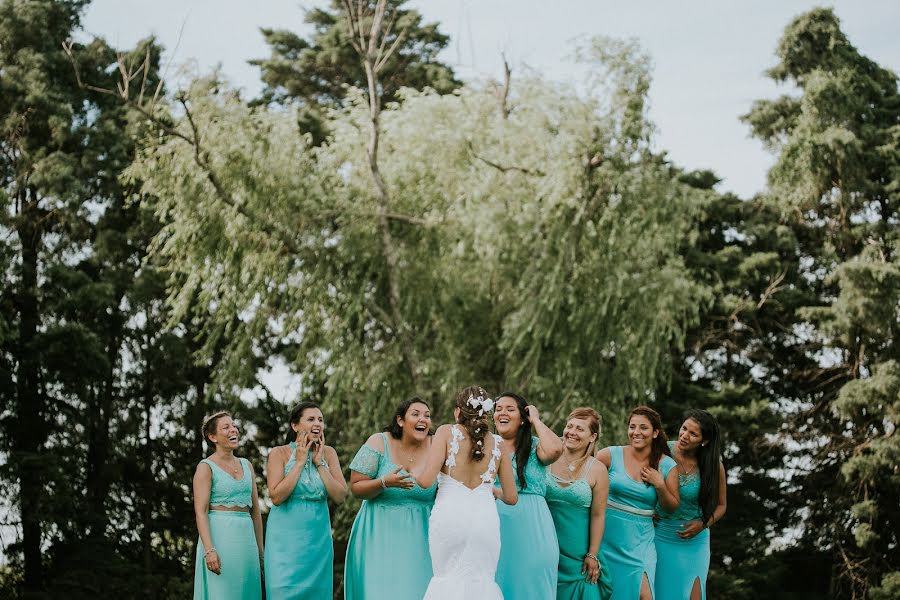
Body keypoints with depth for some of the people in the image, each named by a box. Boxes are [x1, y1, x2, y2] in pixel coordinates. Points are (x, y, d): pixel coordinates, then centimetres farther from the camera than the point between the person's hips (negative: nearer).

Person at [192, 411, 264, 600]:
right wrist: (209, 549, -22)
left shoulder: (246, 465, 15)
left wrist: (260, 548, 14)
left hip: (246, 536, 6)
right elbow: (200, 512, -11)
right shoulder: (206, 467, -3)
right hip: (220, 536, -6)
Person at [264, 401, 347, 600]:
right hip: (286, 536, -3)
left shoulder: (328, 453, 5)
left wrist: (319, 463, -8)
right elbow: (276, 497, -15)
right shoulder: (279, 453, -4)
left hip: (318, 536, 3)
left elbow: (340, 497, -3)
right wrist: (300, 462, -13)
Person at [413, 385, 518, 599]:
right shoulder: (497, 443, 9)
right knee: (480, 580, 9)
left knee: (448, 578, 8)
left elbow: (426, 480, -8)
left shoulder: (447, 432, 1)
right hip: (485, 517, 2)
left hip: (449, 516, -2)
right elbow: (511, 498, 12)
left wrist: (415, 471, 14)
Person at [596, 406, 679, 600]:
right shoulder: (612, 455, -3)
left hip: (639, 540, 0)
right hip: (608, 537, 0)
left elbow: (672, 507, 6)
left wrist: (659, 485, -11)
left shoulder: (666, 466, 1)